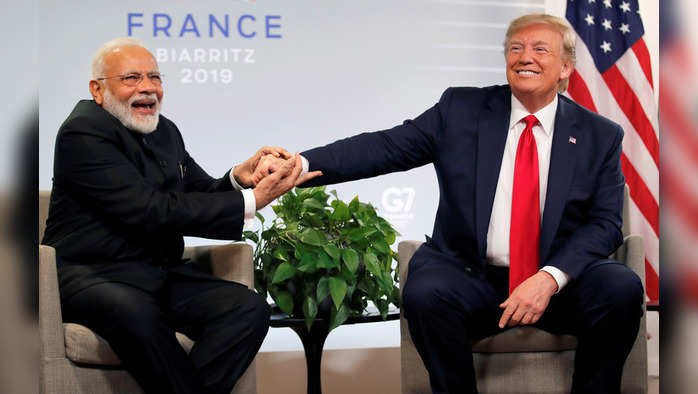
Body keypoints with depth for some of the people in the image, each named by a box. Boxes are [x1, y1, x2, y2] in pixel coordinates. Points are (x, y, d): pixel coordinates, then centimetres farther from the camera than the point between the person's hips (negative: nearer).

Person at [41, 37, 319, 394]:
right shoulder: (83, 133, -10)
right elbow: (151, 211, -20)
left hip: (162, 274, 7)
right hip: (94, 275, -7)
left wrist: (239, 176, -7)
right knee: (134, 312, -40)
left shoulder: (165, 131, 16)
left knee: (249, 308, -19)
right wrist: (252, 200, -20)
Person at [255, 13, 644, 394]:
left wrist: (550, 277, -19)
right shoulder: (461, 109, 5)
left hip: (561, 282, 1)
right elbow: (385, 147, -4)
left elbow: (605, 223, 0)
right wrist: (298, 164, -19)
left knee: (622, 288, -27)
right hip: (471, 278, 0)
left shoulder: (601, 136, 7)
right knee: (425, 292, -31)